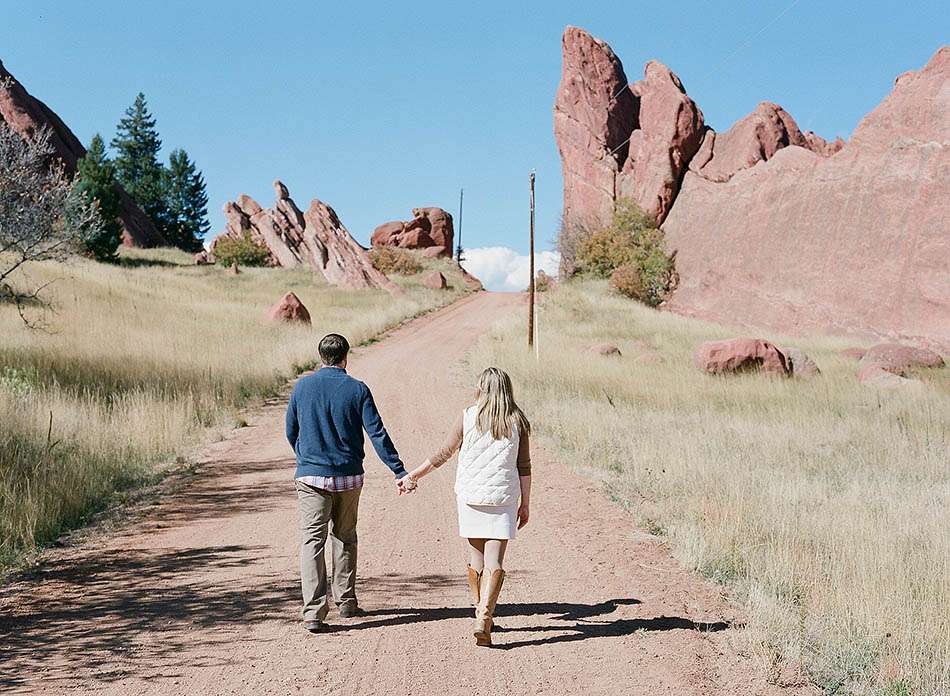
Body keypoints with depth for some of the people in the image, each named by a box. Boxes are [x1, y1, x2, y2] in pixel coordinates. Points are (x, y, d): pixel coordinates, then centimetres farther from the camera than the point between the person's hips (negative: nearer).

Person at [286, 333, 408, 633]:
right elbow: (378, 434, -9)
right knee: (345, 538, 18)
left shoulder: (302, 387, 1)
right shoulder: (357, 389, -4)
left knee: (312, 541, -3)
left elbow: (291, 433, 10)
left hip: (310, 476, 0)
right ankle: (346, 602, 27)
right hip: (348, 477, 1)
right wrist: (399, 472, -8)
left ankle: (313, 612, -15)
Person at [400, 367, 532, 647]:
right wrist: (525, 503, 8)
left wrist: (412, 476, 13)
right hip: (503, 497, -1)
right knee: (495, 561, -4)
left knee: (475, 558, 15)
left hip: (469, 495, 1)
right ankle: (485, 617, -17)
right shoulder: (517, 421, 1)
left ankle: (480, 612, 27)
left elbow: (443, 455, 2)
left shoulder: (468, 417, -1)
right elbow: (524, 466, 2)